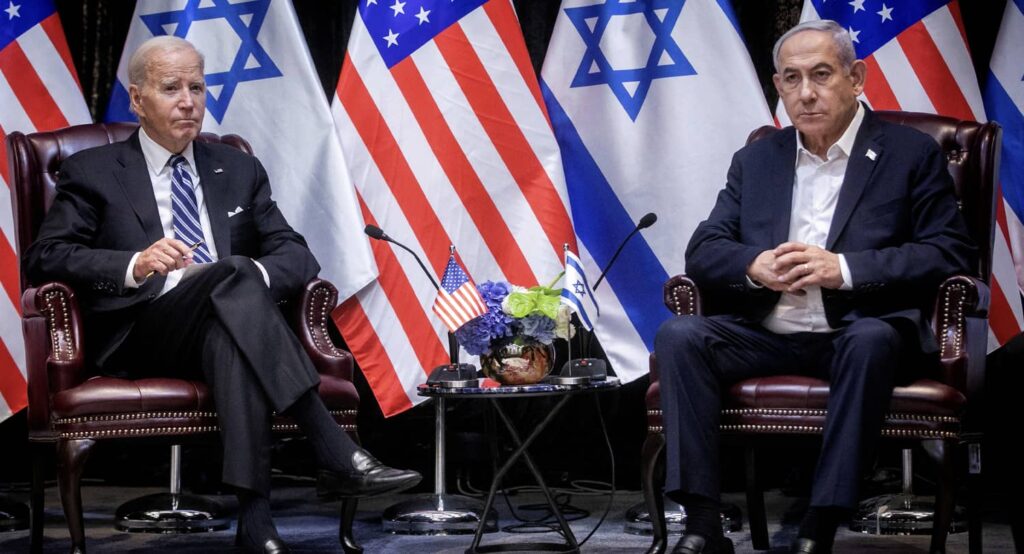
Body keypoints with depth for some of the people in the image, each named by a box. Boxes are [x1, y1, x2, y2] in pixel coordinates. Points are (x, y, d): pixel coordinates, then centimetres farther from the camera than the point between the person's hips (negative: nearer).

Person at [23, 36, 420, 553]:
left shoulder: (239, 170, 22)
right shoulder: (93, 172, 13)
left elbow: (297, 255, 15)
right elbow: (43, 258, 1)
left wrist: (255, 275, -11)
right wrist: (135, 266, -17)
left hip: (222, 324, 3)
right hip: (138, 336, -3)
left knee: (229, 336, -37)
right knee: (232, 273, -34)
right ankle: (336, 454, -43)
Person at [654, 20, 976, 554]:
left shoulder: (911, 153, 5)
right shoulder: (755, 160, 17)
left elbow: (951, 254, -6)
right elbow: (703, 250, 12)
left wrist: (843, 269, -18)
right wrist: (755, 266, -12)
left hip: (860, 330, -4)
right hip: (767, 333, 4)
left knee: (871, 341, -37)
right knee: (678, 335, -22)